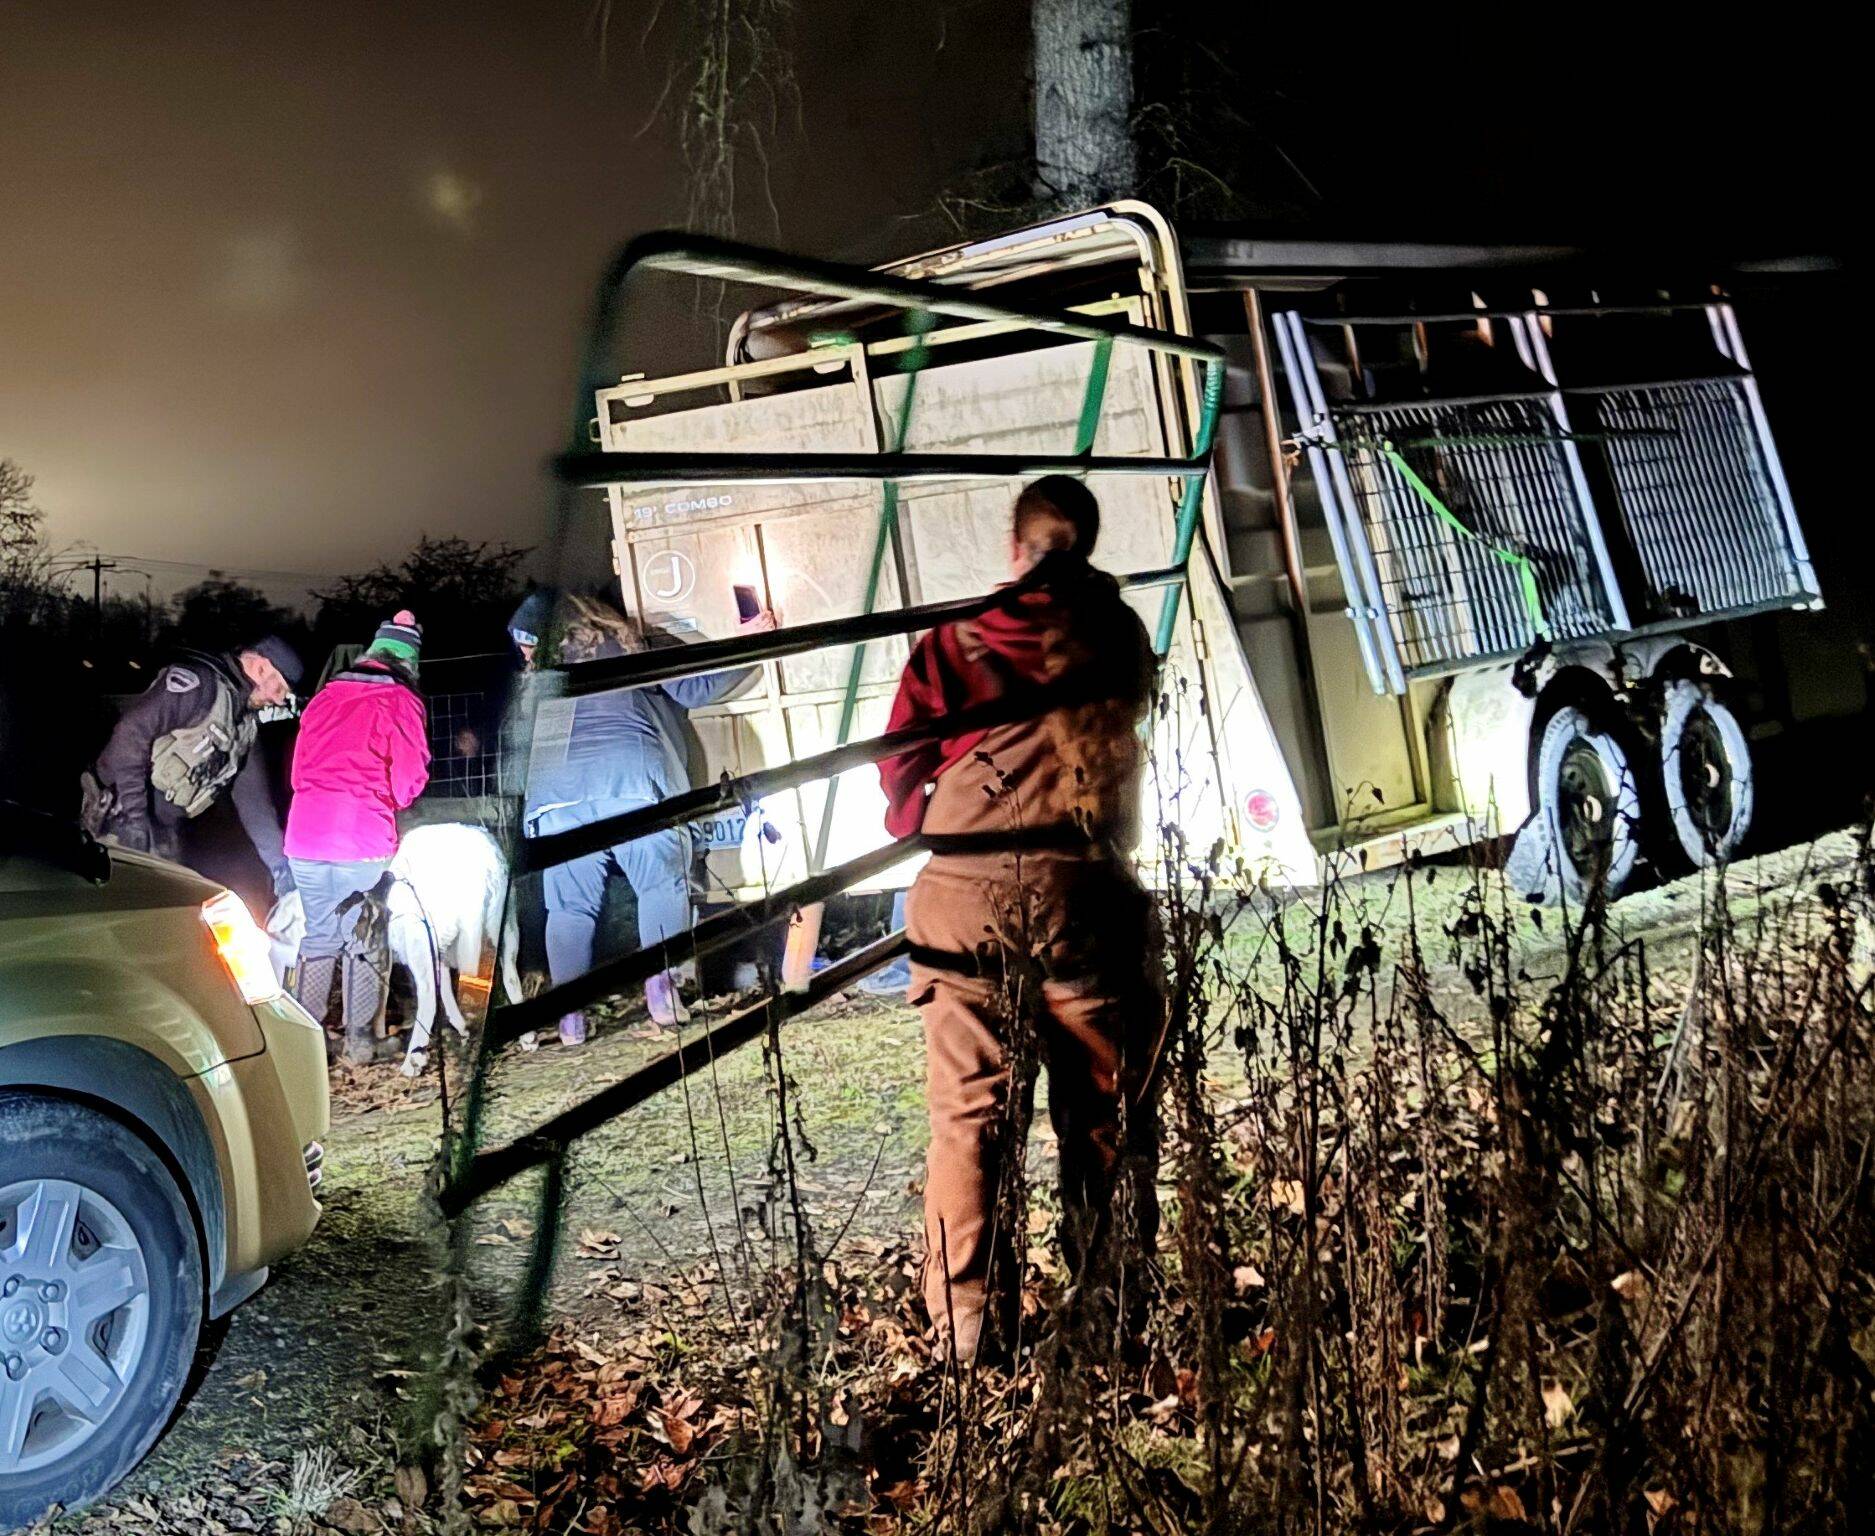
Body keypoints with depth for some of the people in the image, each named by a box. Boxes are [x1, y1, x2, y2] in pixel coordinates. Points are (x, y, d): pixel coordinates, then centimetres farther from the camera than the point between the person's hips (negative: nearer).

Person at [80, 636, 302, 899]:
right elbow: (131, 731, -25)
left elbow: (252, 795, 13)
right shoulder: (201, 682, -17)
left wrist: (279, 865, 8)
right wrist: (134, 815, -25)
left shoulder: (246, 722, 12)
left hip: (165, 831, 9)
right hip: (121, 815, -9)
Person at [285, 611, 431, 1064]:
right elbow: (410, 779, -4)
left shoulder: (325, 697, 13)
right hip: (364, 840, -4)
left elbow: (299, 767, 17)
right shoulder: (400, 702, -2)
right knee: (365, 940, 7)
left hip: (305, 838, 4)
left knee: (319, 935, 16)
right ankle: (359, 1039, 10)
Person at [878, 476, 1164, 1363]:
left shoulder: (952, 645, 2)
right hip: (1084, 897, 1)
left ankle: (968, 1327, 9)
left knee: (966, 1118, 6)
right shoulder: (1118, 637, 7)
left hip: (962, 900, 0)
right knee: (1106, 1116, 11)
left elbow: (901, 783, 5)